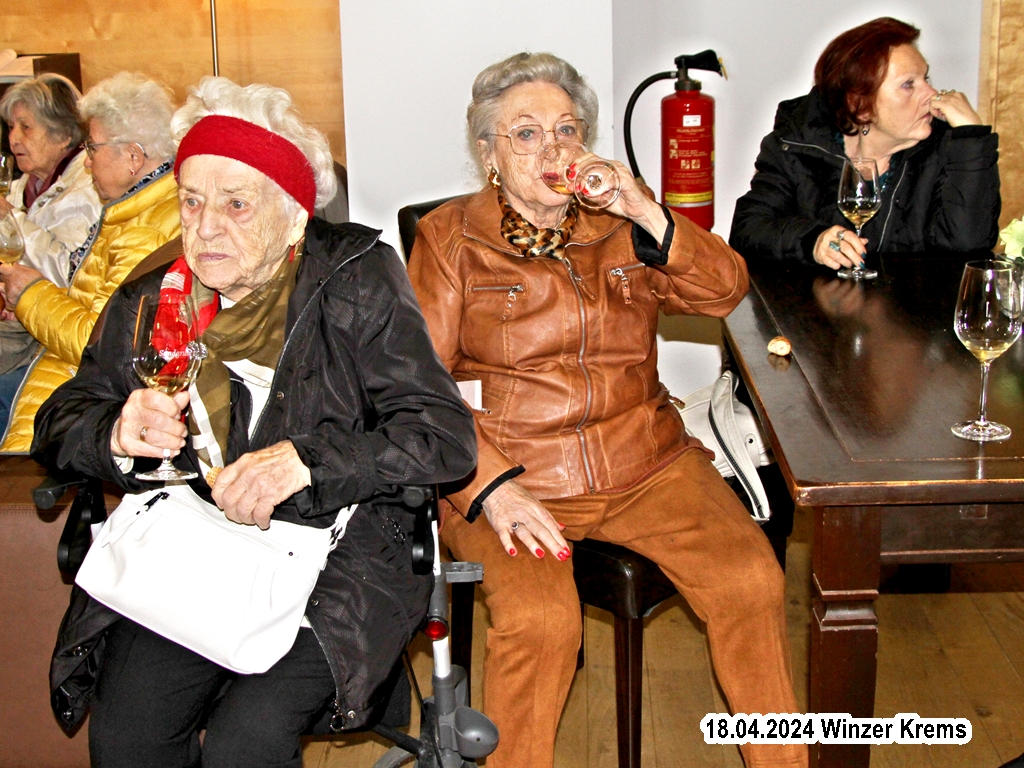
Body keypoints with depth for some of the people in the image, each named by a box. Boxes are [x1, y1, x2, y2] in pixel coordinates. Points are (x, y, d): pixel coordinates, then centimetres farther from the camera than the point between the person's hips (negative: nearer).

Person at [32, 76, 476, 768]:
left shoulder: (357, 285, -4)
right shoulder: (151, 300, 9)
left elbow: (446, 437, -11)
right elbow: (62, 419, 15)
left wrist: (305, 459, -24)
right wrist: (117, 433, -10)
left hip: (336, 553, -3)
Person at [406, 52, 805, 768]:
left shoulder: (620, 225, 13)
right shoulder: (449, 237, 4)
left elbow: (726, 290, 5)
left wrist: (648, 214, -10)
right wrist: (488, 487, -18)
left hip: (645, 461, 3)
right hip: (509, 474, -3)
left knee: (752, 581, -18)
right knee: (540, 618, -30)